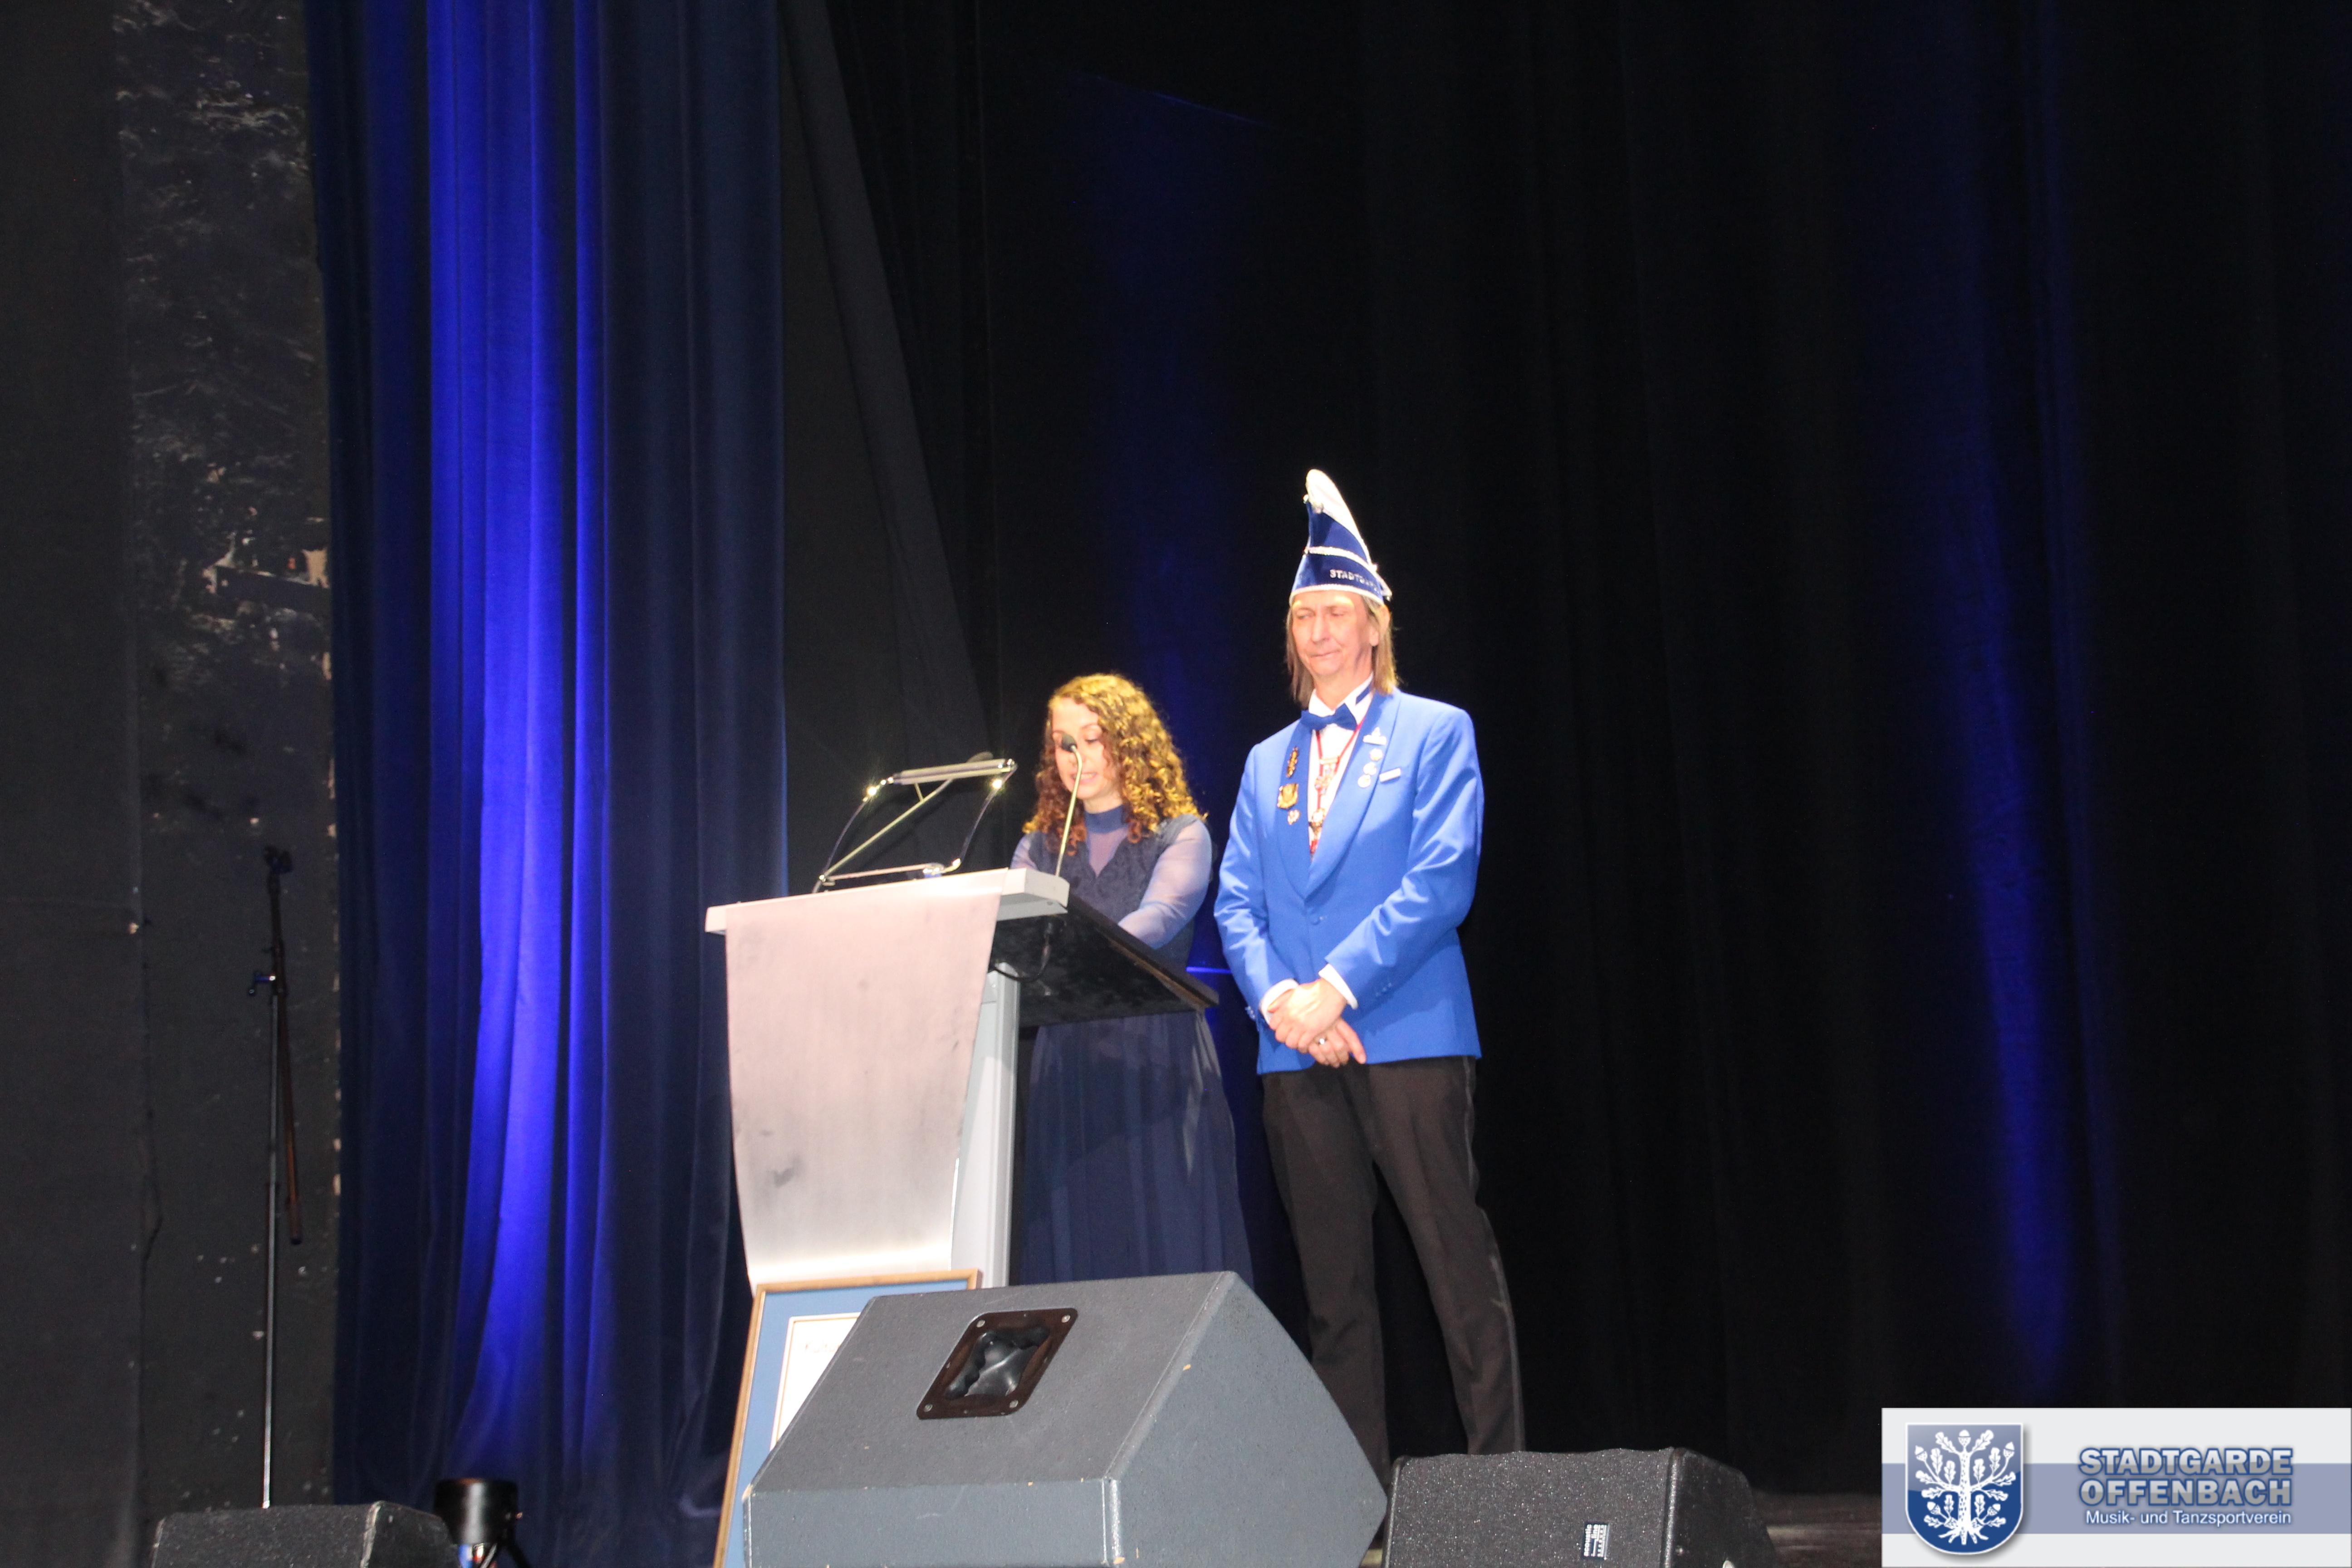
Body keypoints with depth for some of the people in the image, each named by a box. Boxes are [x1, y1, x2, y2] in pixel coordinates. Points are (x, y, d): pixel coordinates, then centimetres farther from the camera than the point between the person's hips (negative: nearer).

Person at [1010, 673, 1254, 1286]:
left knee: (1167, 1244, -7)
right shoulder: (1041, 847, 18)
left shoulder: (1180, 835, 4)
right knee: (1074, 1247, 0)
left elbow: (1162, 915, -14)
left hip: (1156, 1062, -3)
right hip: (1066, 1066, 4)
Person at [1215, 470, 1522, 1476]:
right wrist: (1277, 997, -8)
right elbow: (1237, 902, 12)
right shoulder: (1267, 762, 19)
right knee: (1332, 1284, 5)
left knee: (1458, 1267, -6)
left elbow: (1441, 880, -7)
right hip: (1294, 1049, 4)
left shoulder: (1434, 733, 5)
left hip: (1408, 1034, -4)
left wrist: (1338, 986, -15)